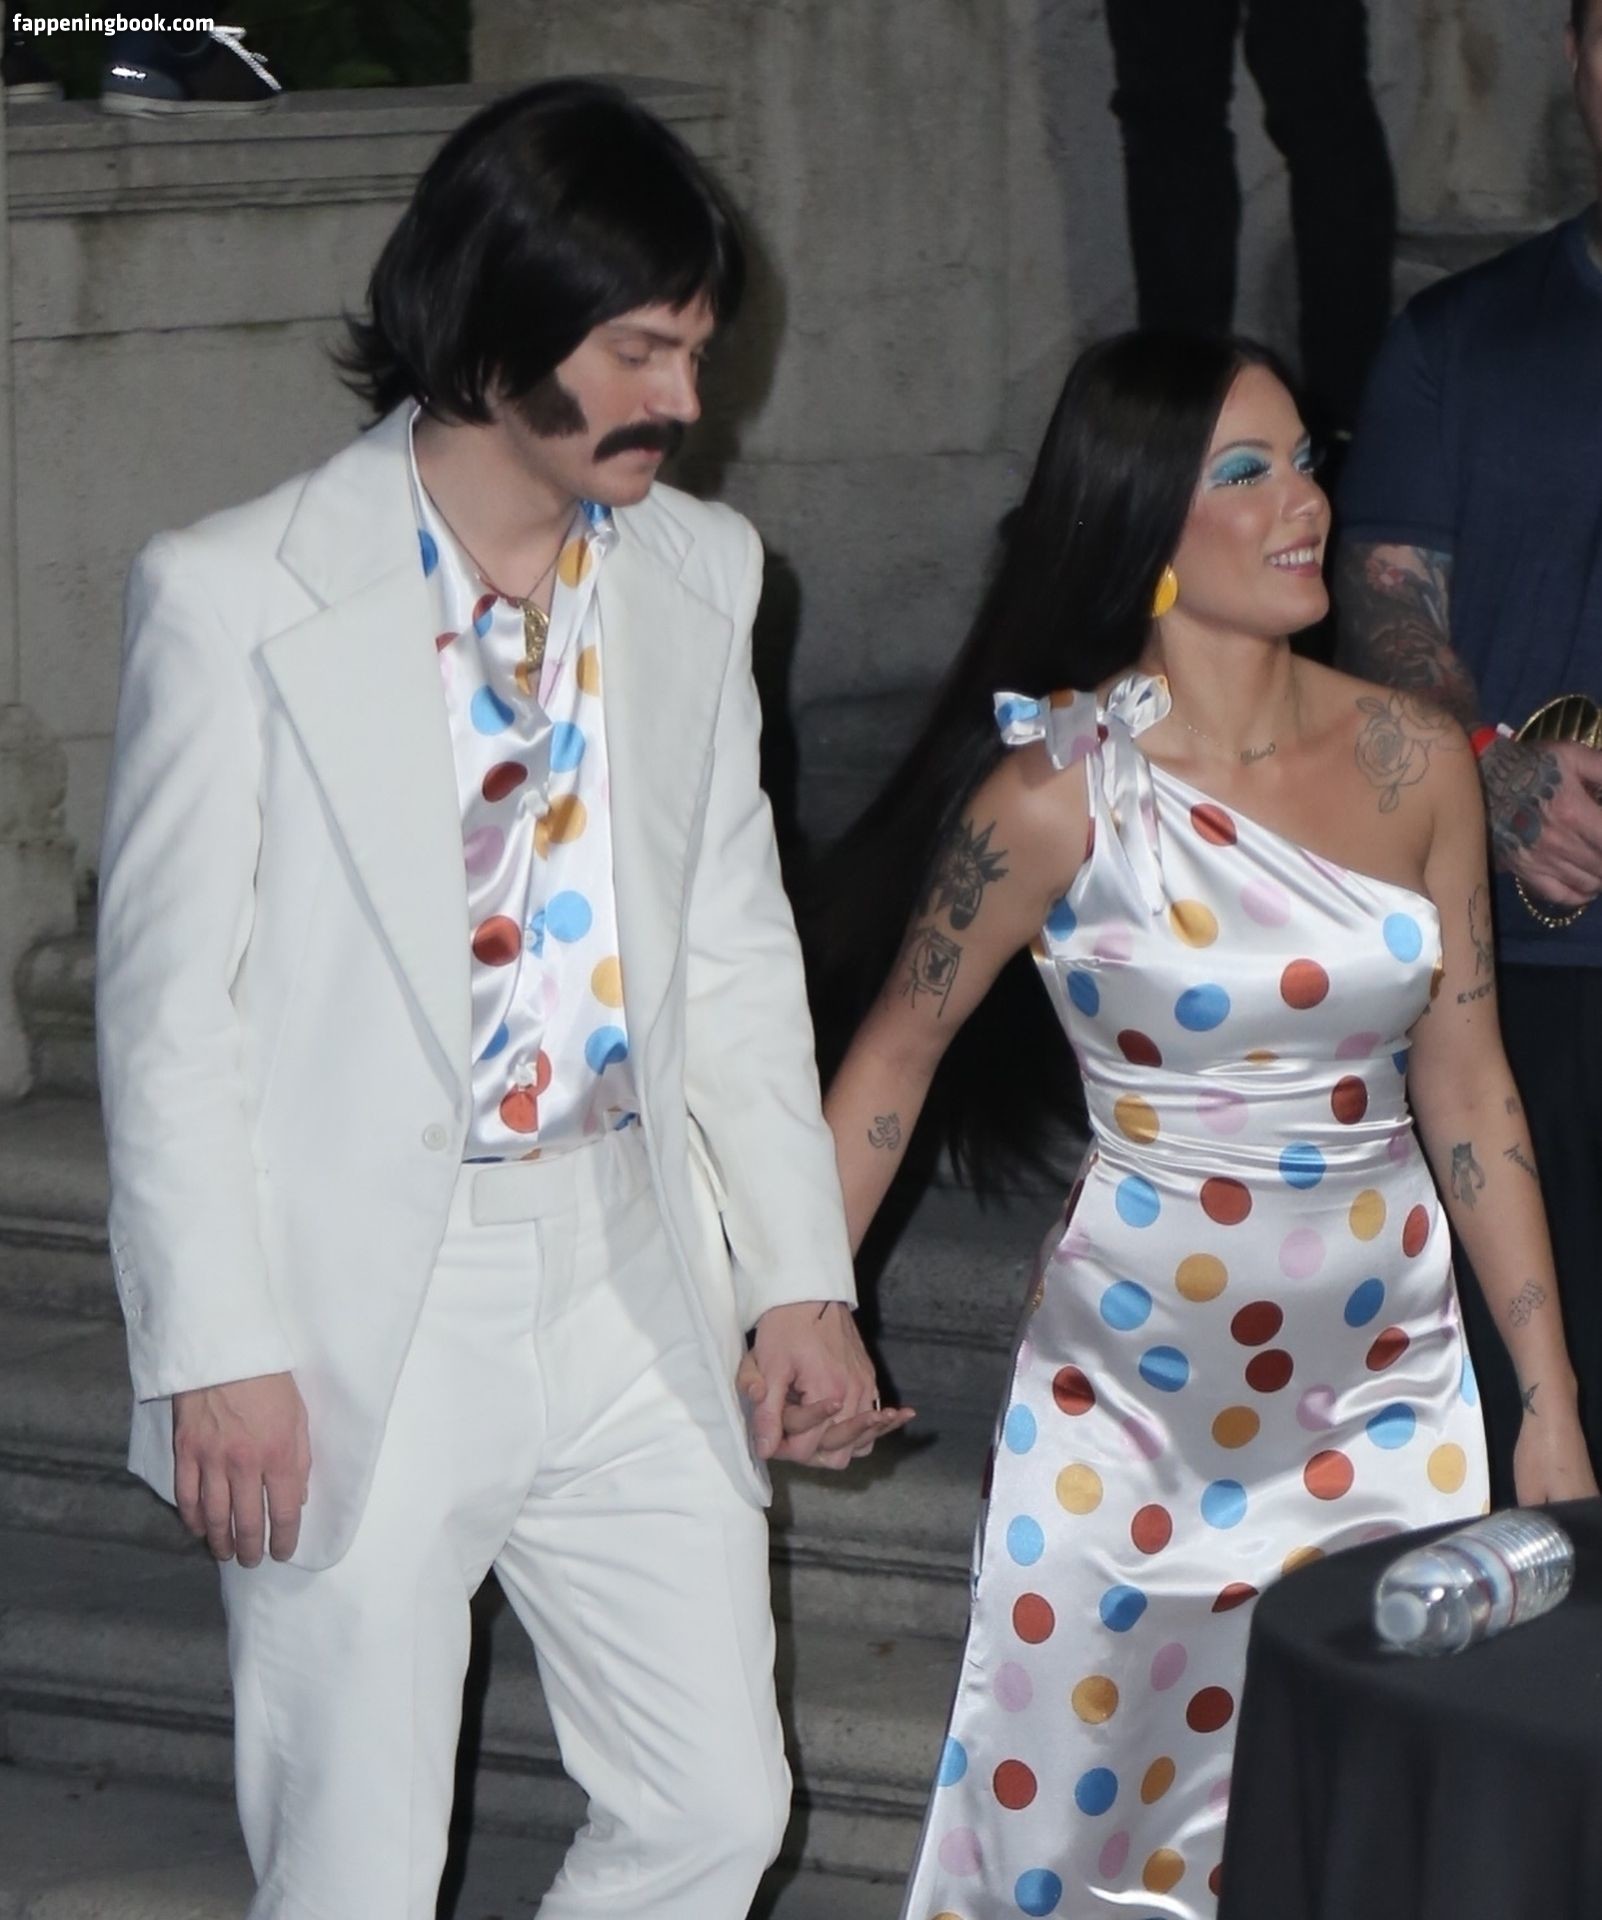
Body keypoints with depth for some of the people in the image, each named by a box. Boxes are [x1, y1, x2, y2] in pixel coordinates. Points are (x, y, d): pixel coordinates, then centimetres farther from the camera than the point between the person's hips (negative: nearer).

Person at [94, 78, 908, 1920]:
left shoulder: (698, 574, 5)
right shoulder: (235, 598, -11)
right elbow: (170, 1007, -9)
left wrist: (800, 1274, 9)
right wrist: (218, 1352, -12)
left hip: (627, 1286, 5)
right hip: (363, 1321, -5)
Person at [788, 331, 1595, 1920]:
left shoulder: (1413, 765, -2)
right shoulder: (1062, 795, -11)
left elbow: (1470, 1094, 4)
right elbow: (894, 1057, -1)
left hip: (1383, 1386, 3)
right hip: (1135, 1390, -3)